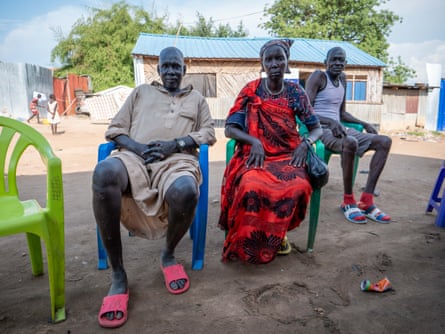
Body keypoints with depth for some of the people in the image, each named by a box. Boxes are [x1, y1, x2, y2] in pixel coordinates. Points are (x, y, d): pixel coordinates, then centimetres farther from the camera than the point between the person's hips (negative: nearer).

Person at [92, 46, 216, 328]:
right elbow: (115, 128, 19)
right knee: (104, 173, -37)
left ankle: (169, 254, -4)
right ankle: (118, 275, -25)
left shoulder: (197, 98, 28)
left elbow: (209, 133, 14)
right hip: (135, 155, 1)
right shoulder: (141, 92, 29)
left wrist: (175, 144, -6)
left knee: (186, 192, -40)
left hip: (177, 159, 0)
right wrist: (137, 147, -5)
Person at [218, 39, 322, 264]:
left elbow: (317, 128, 11)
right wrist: (253, 141, -18)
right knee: (252, 187, -36)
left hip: (288, 155, 2)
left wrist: (306, 143, -12)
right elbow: (229, 129, 0)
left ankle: (279, 233, -2)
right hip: (255, 155, -1)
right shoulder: (251, 90, 4)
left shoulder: (295, 92, 8)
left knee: (298, 186, -32)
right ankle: (247, 242, -9)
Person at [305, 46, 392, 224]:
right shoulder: (318, 77, -3)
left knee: (384, 141, -4)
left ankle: (367, 200, -11)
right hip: (320, 129, -8)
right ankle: (348, 201, -19)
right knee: (350, 142, -38)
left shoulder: (342, 79, 19)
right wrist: (330, 122, -28)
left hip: (338, 128, 8)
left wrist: (364, 124, 13)